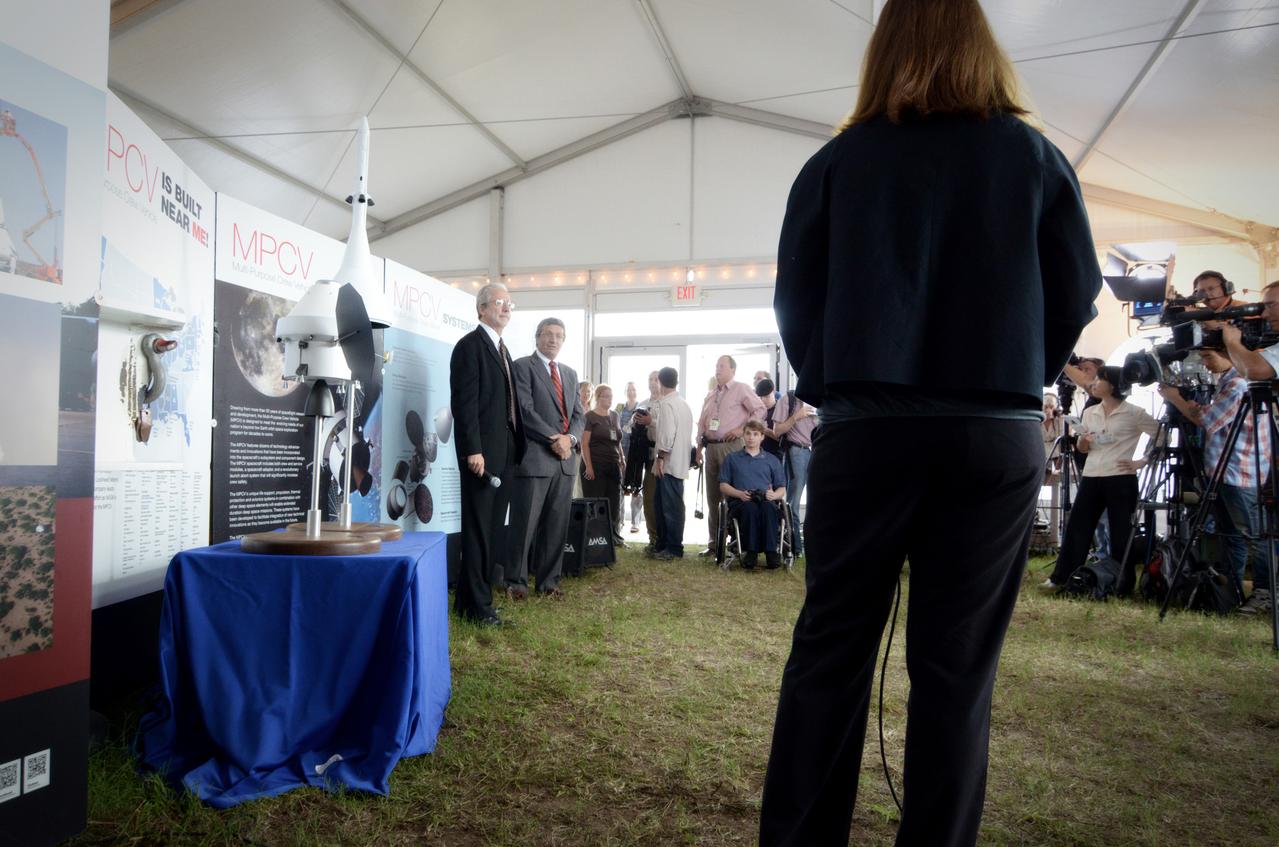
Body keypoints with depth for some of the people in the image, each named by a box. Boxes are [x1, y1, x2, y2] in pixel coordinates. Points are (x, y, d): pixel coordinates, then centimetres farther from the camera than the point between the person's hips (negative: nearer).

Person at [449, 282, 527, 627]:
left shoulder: (502, 350, 20)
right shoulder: (470, 345, -7)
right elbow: (464, 402, -14)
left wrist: (515, 448, 11)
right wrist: (473, 450, -20)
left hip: (504, 453, 8)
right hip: (481, 452, -8)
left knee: (492, 529, 11)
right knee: (478, 530, -2)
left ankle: (471, 598, 19)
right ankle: (477, 605, 6)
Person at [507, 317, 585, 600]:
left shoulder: (570, 373, 20)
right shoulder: (523, 366, -1)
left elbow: (578, 413, 16)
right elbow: (525, 410, -10)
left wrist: (570, 438, -3)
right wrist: (554, 438, -14)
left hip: (565, 459, 6)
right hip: (534, 457, -6)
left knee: (557, 525, 8)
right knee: (525, 524, -1)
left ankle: (548, 581, 16)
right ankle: (516, 581, 9)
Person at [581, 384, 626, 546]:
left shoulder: (615, 416, 16)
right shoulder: (590, 416, -4)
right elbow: (585, 443, -8)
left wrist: (622, 458, 13)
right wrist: (588, 466, -14)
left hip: (613, 465, 6)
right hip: (595, 466, -6)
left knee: (614, 501, 7)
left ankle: (612, 533, 16)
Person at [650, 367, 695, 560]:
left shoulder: (667, 404, -13)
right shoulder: (684, 404, 15)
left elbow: (667, 434, -21)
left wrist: (660, 458, -16)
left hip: (669, 463, -9)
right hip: (680, 462, 9)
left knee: (670, 506, -5)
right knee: (661, 503, 16)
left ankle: (674, 549, -1)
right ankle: (663, 544, 22)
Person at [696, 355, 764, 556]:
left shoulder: (741, 389, 0)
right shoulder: (711, 394, 20)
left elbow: (759, 409, -8)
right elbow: (701, 423, 21)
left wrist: (742, 429, -14)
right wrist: (699, 448, 16)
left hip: (730, 446, -7)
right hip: (710, 447, 7)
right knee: (712, 497, 9)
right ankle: (714, 543, 16)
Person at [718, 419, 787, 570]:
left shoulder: (772, 460, 25)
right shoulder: (732, 458, 23)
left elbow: (782, 489, 19)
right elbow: (723, 485, 13)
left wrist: (774, 494, -6)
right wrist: (740, 493, -7)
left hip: (765, 500, 1)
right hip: (739, 501, -1)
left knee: (769, 507, -38)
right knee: (750, 508, -38)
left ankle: (771, 552, -39)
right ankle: (750, 551, -35)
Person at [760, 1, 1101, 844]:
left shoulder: (836, 164, 4)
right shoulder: (1035, 158, 5)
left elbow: (794, 304, 4)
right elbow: (1076, 299, 7)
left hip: (864, 432, 0)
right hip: (997, 438, 1)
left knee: (829, 652, 8)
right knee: (956, 668, 7)